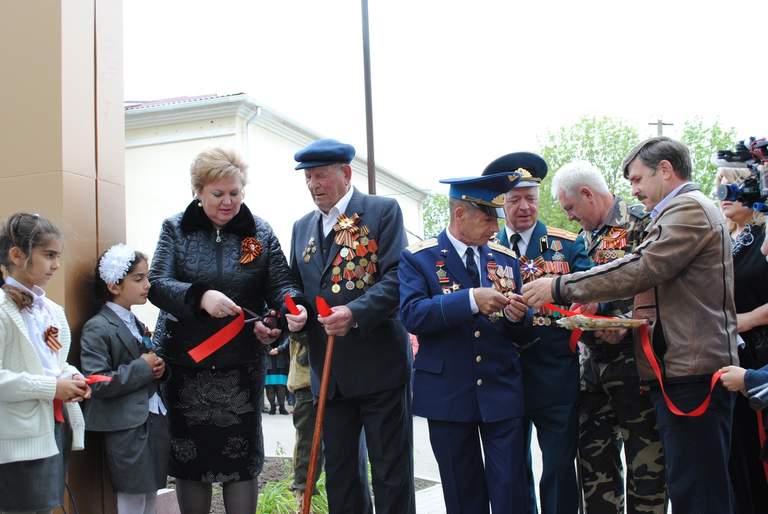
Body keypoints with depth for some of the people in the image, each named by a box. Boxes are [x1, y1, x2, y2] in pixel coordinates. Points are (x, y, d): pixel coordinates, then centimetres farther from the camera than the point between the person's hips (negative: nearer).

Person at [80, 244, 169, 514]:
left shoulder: (136, 324, 14)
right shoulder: (97, 328, -12)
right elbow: (97, 383, -21)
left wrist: (158, 367, 4)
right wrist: (141, 368, -17)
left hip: (155, 421, 8)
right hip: (126, 428, -8)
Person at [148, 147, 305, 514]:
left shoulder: (259, 232, 3)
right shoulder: (176, 229, 1)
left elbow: (282, 285, 1)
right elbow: (157, 284, -9)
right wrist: (201, 297, -27)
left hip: (241, 365, 0)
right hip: (185, 363, 0)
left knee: (243, 456, 5)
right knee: (188, 455, 8)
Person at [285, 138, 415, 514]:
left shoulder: (383, 212, -3)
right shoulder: (302, 227, 15)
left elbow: (397, 277, -12)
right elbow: (296, 286, 19)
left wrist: (356, 313, -25)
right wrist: (294, 314, -2)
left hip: (378, 365, -5)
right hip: (328, 371, 6)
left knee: (391, 472, 3)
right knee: (339, 473, 13)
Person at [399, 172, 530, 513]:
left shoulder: (507, 259, 10)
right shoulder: (418, 259, -2)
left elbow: (521, 333, 12)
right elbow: (412, 314, -17)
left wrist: (517, 316, -12)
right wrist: (471, 299, -27)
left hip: (502, 392, 2)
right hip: (449, 395, -2)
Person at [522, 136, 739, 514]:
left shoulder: (689, 209, -10)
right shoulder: (685, 211, 23)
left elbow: (638, 269, -18)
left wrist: (560, 288, -13)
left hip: (692, 373, -10)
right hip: (679, 370, 10)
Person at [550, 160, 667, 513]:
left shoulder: (642, 224, -8)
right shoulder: (584, 239, 16)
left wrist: (627, 321, -25)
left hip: (634, 362, -7)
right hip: (593, 363, 8)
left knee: (644, 462, 1)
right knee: (593, 461, 12)